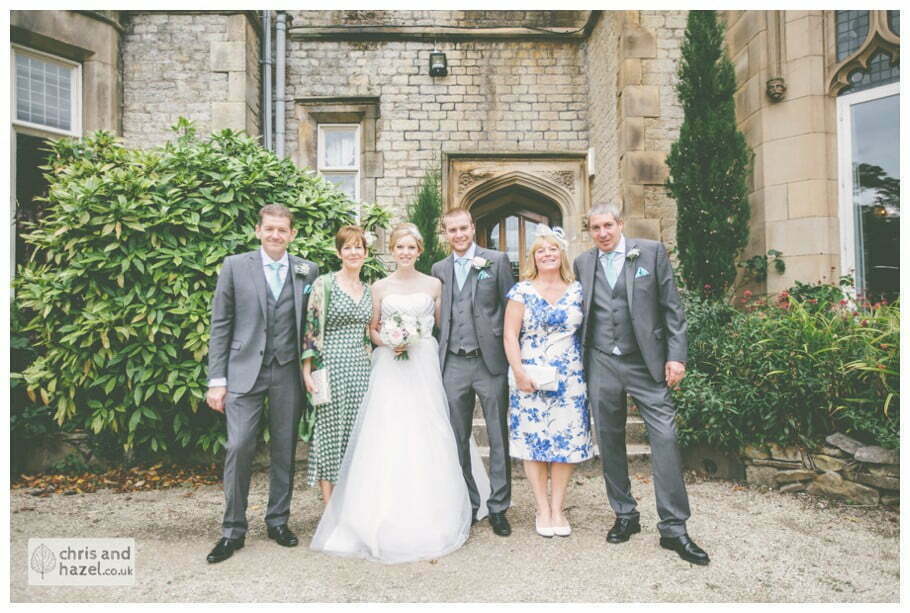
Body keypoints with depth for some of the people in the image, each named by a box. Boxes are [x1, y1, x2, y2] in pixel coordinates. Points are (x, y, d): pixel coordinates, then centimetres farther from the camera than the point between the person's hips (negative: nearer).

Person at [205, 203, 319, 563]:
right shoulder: (235, 266, 1)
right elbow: (220, 326, 0)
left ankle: (278, 521, 26)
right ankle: (233, 530, 13)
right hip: (245, 371, -1)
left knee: (284, 450, 9)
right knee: (239, 447, -4)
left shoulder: (307, 271, 5)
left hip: (288, 373, 2)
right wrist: (216, 379, -4)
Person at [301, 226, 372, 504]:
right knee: (329, 431, 0)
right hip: (331, 367, -5)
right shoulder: (324, 284, -3)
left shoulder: (368, 291, 14)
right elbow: (309, 328, -6)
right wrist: (307, 371, -12)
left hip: (361, 369, 5)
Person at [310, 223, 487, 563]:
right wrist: (388, 343, -8)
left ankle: (427, 520, 11)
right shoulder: (380, 287, 9)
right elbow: (372, 329, 10)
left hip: (424, 368, 0)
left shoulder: (433, 284, 9)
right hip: (389, 370, 0)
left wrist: (418, 340, -4)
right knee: (386, 440, -5)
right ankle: (388, 521, 8)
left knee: (425, 440, -3)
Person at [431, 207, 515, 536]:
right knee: (458, 440, 10)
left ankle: (498, 507, 19)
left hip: (490, 361, -3)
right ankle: (467, 505, 25)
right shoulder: (439, 269, 12)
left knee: (498, 438, 5)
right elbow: (438, 315, 13)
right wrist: (439, 354, 3)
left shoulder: (497, 260, 1)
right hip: (453, 364, 3)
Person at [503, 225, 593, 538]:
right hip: (530, 379, -2)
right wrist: (519, 372, -13)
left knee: (567, 440, 4)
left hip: (569, 380, 2)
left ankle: (558, 509, 19)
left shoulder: (577, 290, 7)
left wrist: (588, 372, 1)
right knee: (533, 441, 3)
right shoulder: (521, 291, 1)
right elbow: (510, 335, -3)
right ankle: (543, 509, 18)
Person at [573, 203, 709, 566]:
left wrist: (676, 355, -7)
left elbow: (671, 307, 0)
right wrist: (578, 362, 9)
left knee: (664, 438, -6)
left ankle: (673, 528, 5)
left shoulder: (651, 251, 1)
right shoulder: (583, 262, 8)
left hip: (646, 362, -2)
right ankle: (625, 516, 25)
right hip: (602, 365, 3)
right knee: (610, 442, 9)